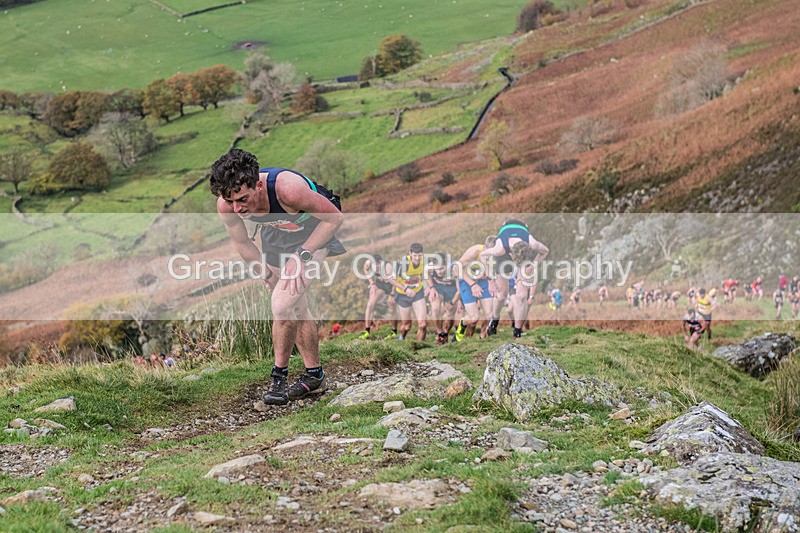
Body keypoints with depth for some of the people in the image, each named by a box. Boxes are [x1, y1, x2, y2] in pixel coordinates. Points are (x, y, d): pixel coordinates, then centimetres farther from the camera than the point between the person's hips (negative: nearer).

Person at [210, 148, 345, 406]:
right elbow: (243, 243, -5)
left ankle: (279, 375, 0)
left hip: (313, 233, -5)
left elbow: (335, 218, -26)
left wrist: (301, 256, -28)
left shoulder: (288, 189, -42)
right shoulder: (225, 206, -28)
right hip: (276, 233, 5)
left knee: (284, 305, -19)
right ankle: (314, 376, 29)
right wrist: (268, 274, -3)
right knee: (296, 307, 13)